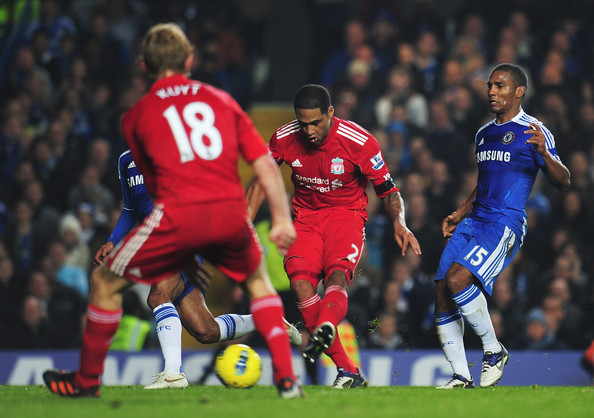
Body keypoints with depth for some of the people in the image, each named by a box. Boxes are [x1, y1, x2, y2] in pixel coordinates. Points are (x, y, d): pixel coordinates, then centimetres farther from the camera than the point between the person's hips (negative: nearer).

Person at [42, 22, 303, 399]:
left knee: (105, 282, 16)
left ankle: (87, 379, 25)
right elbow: (265, 163, 10)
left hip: (178, 213, -3)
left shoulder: (136, 116, 14)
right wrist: (282, 219, 12)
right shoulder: (221, 100, 17)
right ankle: (286, 377, 19)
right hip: (231, 212, 3)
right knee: (258, 280, 30)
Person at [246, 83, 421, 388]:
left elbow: (388, 191, -4)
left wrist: (399, 223, -23)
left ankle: (324, 329, -65)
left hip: (346, 214, -3)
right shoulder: (284, 139, -7)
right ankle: (348, 372, -23)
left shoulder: (359, 142, -15)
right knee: (300, 282, -24)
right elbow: (261, 180, 11)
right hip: (306, 216, 3)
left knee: (337, 275, -33)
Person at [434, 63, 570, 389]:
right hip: (474, 222, 8)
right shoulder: (483, 134, 20)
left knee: (458, 279, -26)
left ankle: (493, 350, -8)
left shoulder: (532, 132, -3)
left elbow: (563, 182, -9)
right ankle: (461, 377, 2)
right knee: (442, 292, -4)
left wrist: (544, 153, -26)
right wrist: (459, 214, 21)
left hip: (506, 224, -8)